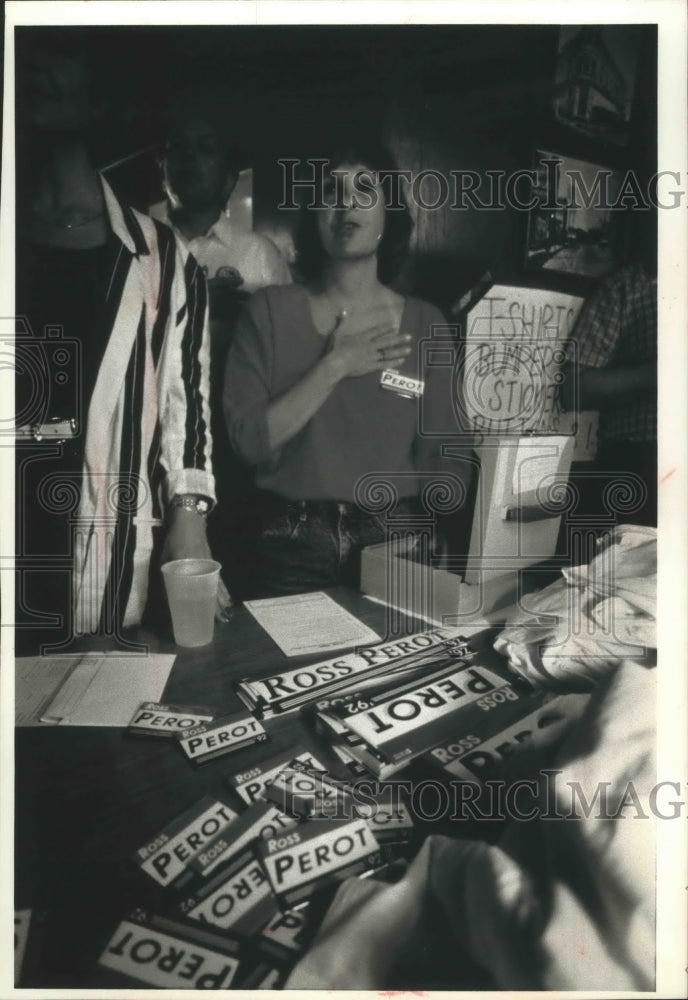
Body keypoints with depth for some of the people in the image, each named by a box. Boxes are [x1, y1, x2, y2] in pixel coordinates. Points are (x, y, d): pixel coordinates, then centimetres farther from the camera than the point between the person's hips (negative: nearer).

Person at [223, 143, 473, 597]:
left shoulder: (425, 324, 1)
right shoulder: (270, 311, -3)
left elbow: (442, 458, 0)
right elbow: (249, 440, -11)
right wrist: (335, 365, -15)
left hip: (392, 543, 1)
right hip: (293, 546, -1)